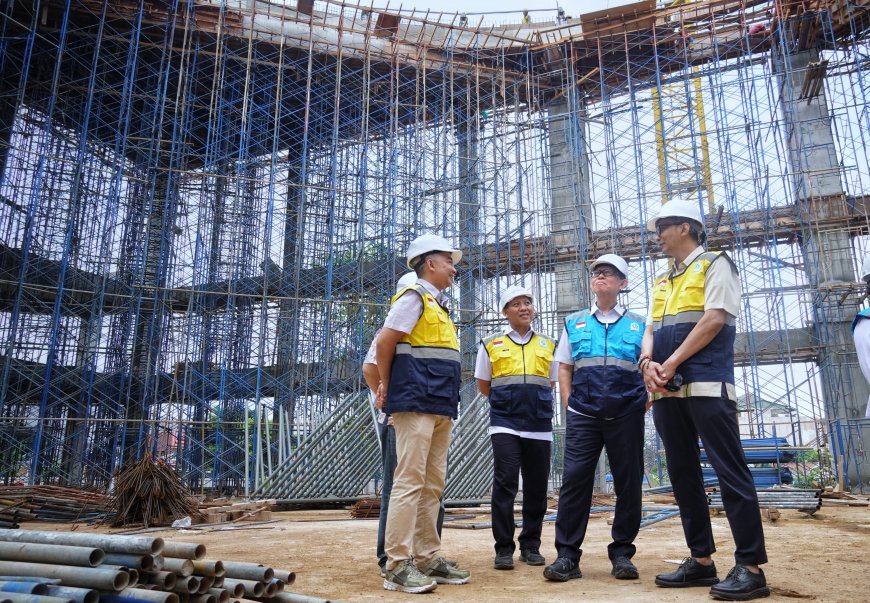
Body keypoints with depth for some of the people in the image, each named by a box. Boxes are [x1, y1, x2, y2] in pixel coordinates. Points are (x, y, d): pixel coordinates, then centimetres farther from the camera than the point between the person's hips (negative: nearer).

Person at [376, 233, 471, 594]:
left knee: (432, 487, 10)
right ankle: (398, 566, -4)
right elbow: (384, 343, -11)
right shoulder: (415, 297, -5)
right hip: (416, 403, -9)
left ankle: (428, 559, 17)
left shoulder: (438, 305, 23)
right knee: (409, 482, -9)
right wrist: (387, 387, -2)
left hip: (440, 407, 9)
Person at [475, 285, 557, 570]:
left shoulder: (548, 345, 13)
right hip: (504, 424, -3)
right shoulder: (490, 345, 6)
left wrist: (534, 404, 9)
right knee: (504, 484, -8)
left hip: (539, 426, 3)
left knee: (536, 488, 7)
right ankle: (504, 548, 2)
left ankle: (530, 545, 21)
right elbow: (483, 385, 13)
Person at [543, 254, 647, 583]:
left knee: (628, 482, 4)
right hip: (582, 415, 0)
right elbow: (564, 369, 13)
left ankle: (622, 553, 17)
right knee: (574, 480, -5)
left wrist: (645, 404, -1)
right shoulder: (574, 322, 14)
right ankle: (567, 555, 1)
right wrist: (569, 405, 3)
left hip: (626, 416, 0)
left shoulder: (638, 324, 11)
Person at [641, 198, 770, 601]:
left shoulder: (714, 264, 2)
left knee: (729, 471, -6)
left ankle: (750, 567, 1)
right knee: (683, 474, 8)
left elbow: (714, 320, -11)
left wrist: (670, 364, -15)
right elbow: (650, 330, 16)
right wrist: (648, 363, -6)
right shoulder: (661, 282, 23)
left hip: (706, 384, -8)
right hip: (667, 391, 8)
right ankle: (701, 560, 16)